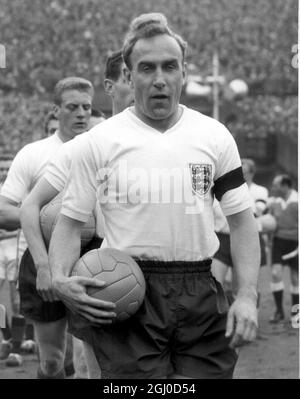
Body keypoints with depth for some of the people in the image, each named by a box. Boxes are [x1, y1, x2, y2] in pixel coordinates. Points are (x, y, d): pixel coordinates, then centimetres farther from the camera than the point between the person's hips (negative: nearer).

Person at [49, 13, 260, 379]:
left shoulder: (215, 137, 8)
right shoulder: (97, 143, 2)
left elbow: (241, 221, 10)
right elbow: (70, 221, 6)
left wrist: (247, 296, -3)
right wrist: (59, 279, -13)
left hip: (200, 296, 2)